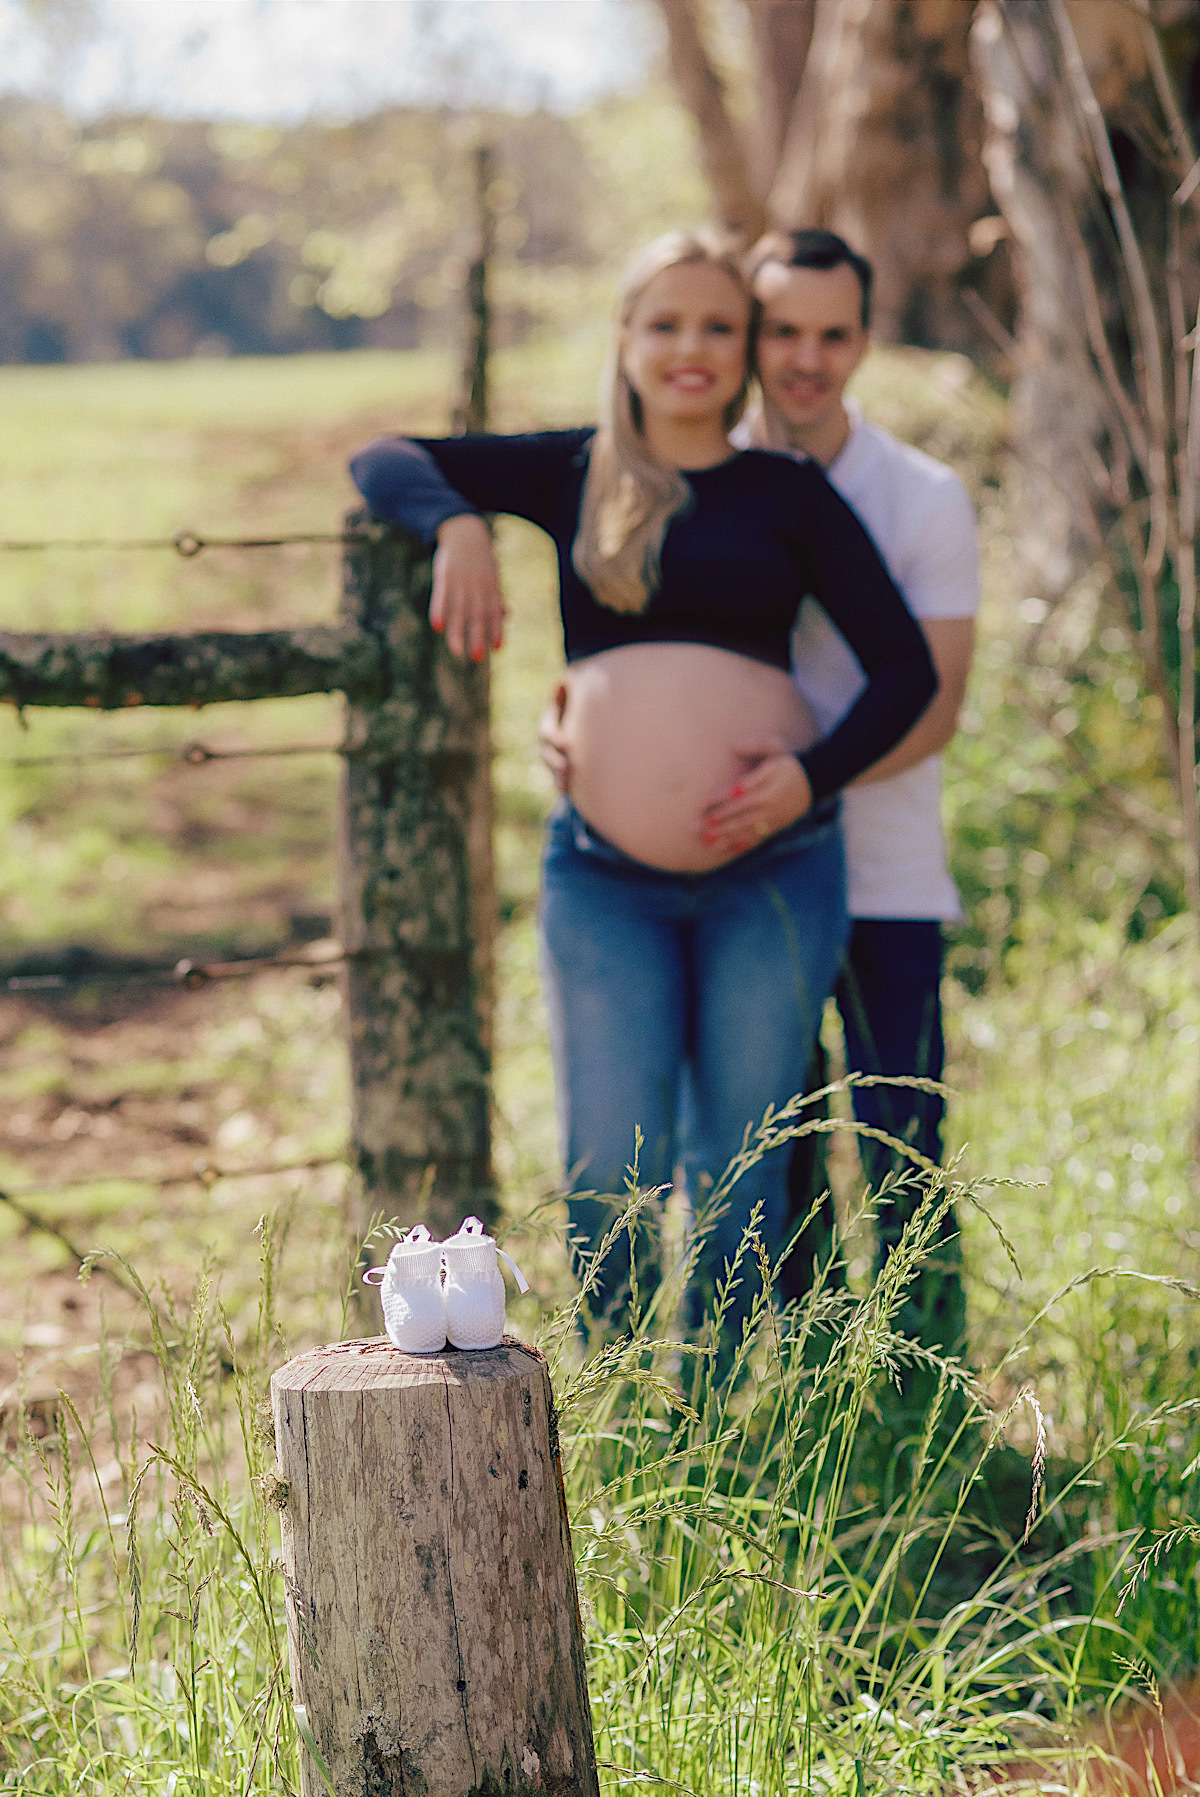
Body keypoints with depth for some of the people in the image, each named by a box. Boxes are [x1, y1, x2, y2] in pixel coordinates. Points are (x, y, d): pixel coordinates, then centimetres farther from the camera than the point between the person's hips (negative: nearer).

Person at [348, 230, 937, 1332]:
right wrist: (458, 526, -14)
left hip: (772, 869, 0)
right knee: (610, 1170, -4)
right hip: (605, 877, 0)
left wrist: (815, 774, -15)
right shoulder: (574, 475, 9)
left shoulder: (787, 495, 6)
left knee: (743, 1168, 5)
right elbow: (383, 462, 7)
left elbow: (907, 667, 2)